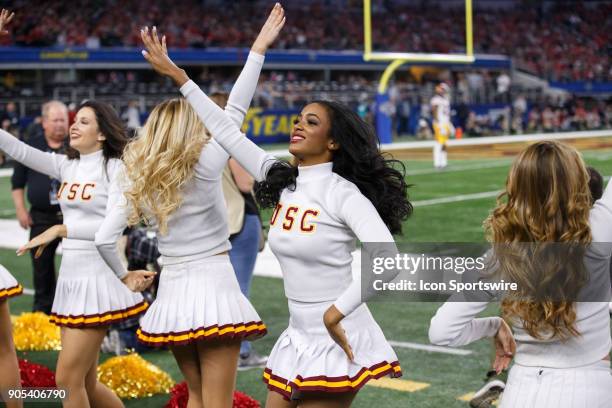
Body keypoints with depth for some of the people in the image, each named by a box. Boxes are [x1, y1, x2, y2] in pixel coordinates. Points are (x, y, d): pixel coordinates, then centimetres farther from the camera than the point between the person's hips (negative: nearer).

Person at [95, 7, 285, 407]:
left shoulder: (140, 181, 4)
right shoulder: (203, 167, -9)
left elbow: (104, 239, 1)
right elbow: (235, 111, -11)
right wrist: (259, 49, -9)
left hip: (171, 292, 5)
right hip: (212, 287, -5)